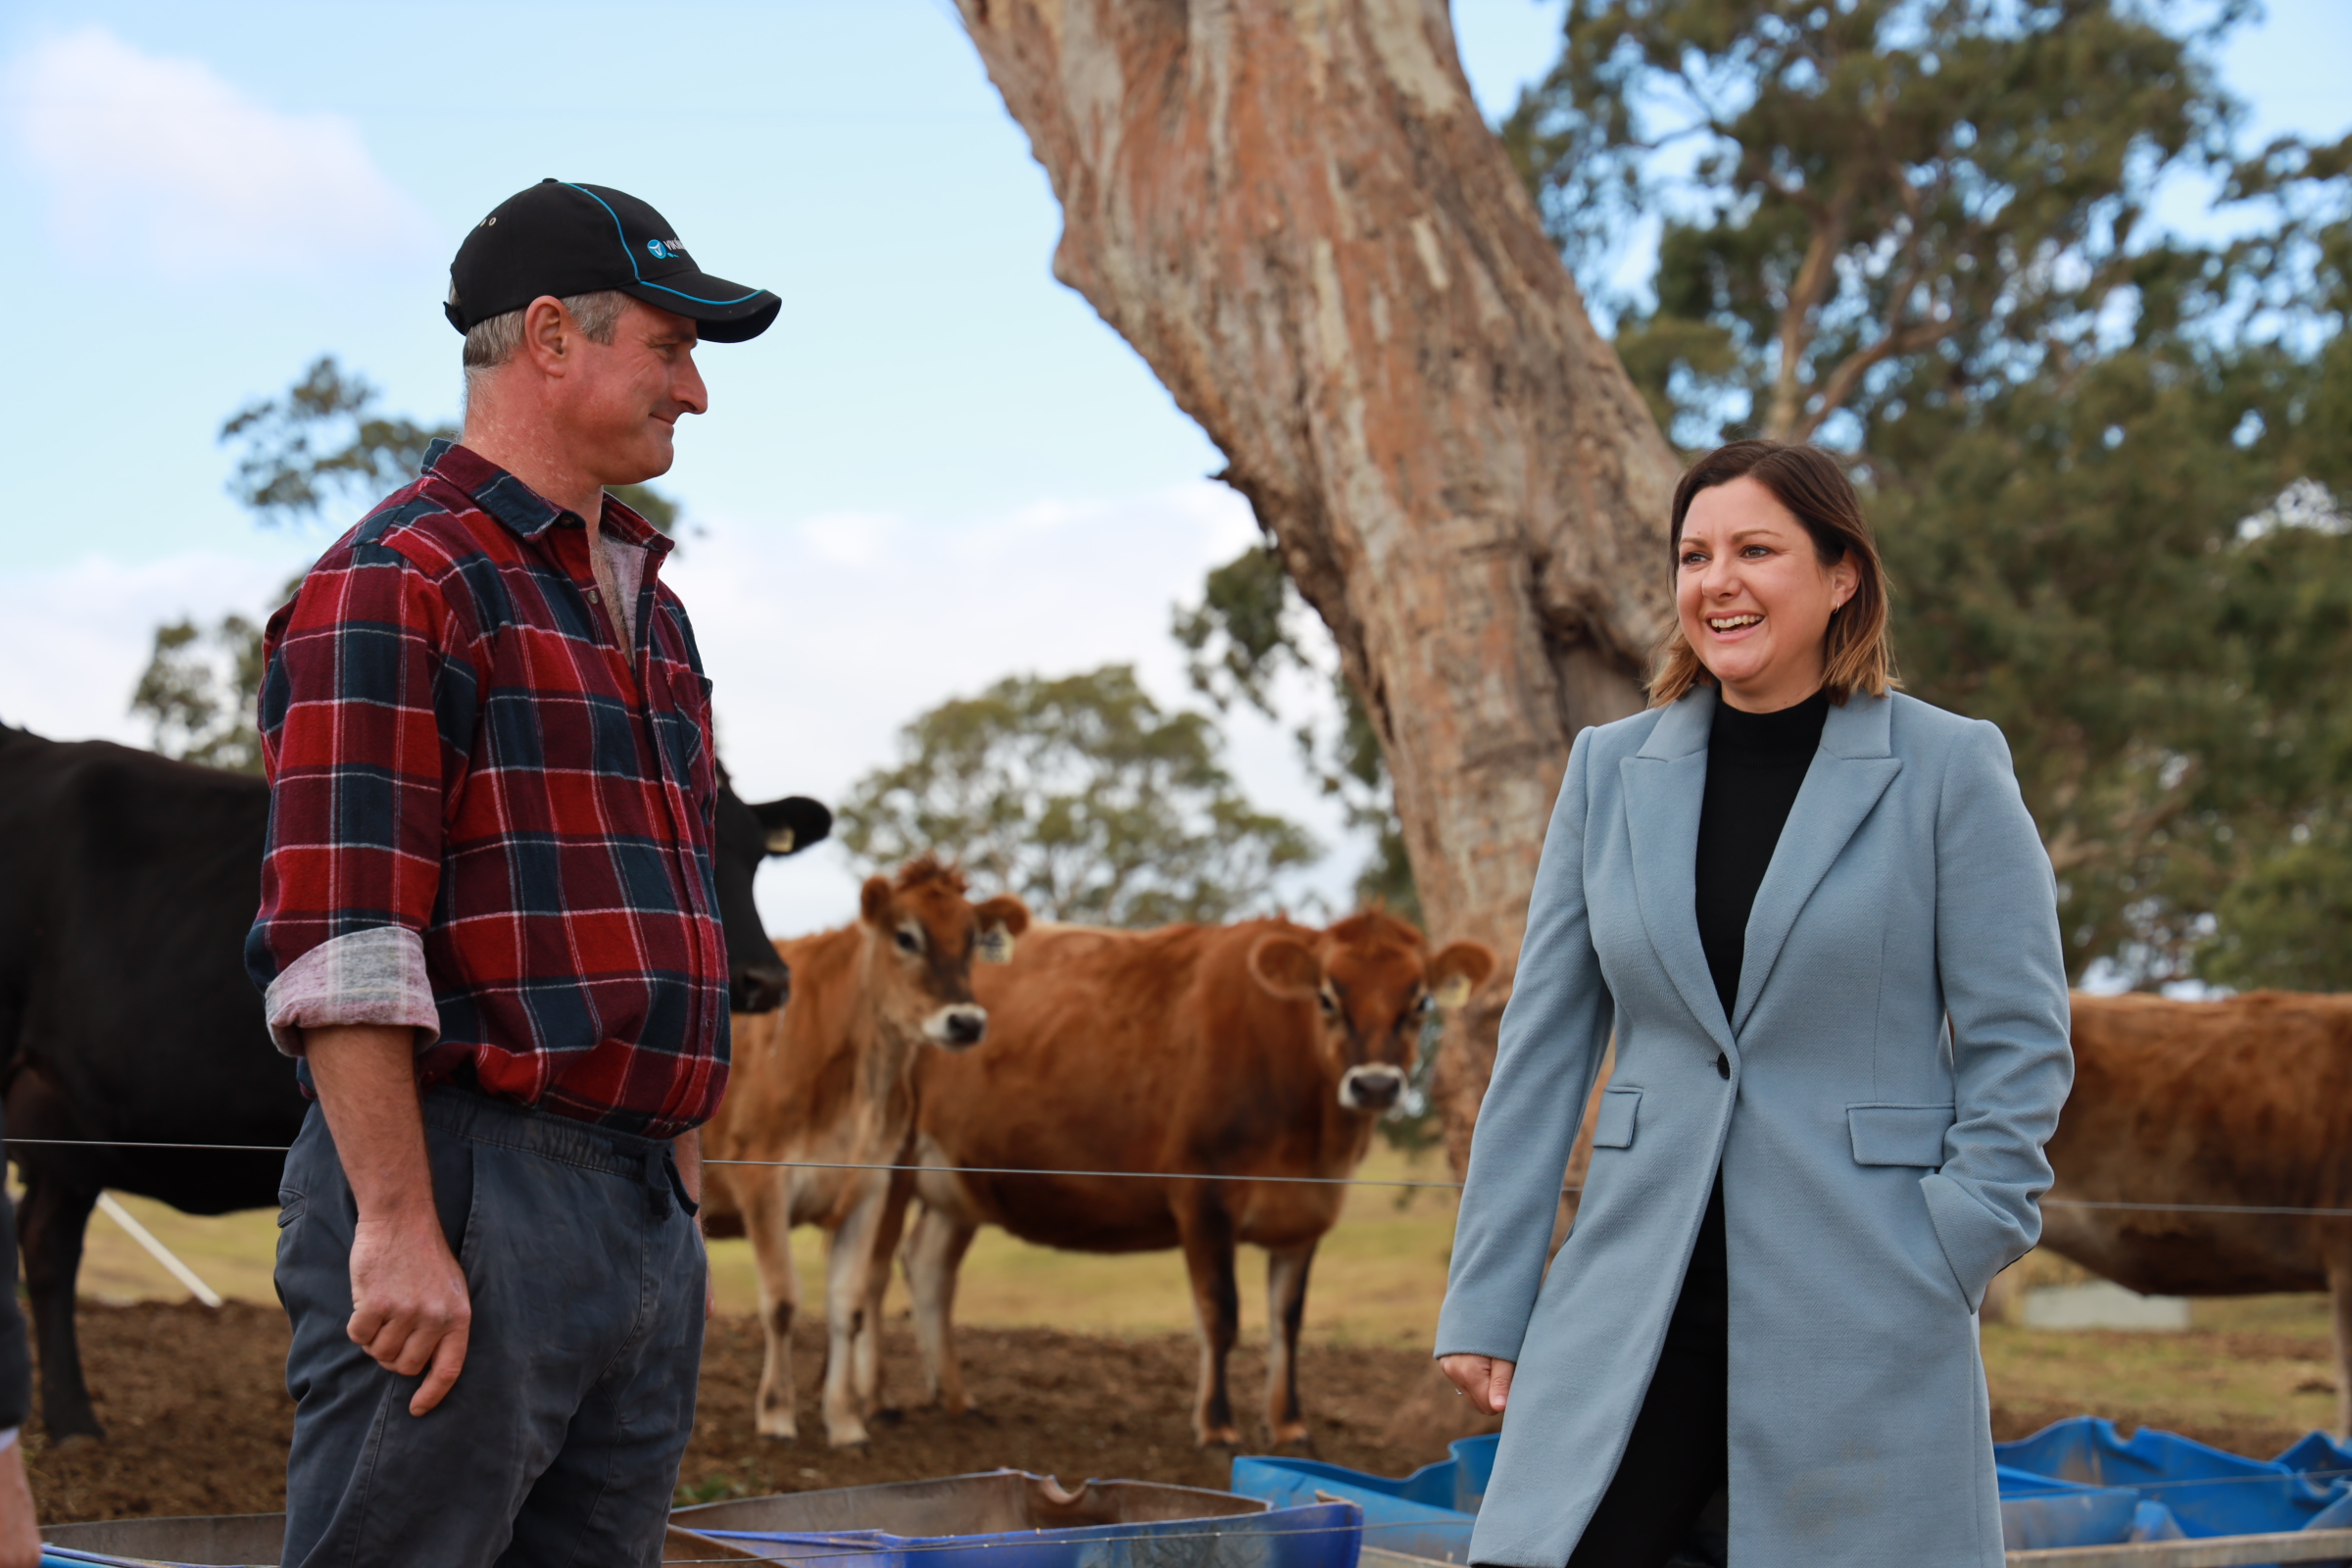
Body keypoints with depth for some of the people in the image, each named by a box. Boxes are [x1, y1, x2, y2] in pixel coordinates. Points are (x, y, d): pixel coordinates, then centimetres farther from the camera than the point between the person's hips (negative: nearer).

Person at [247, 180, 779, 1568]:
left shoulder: (648, 609, 21)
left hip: (641, 1209, 9)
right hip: (464, 1191, -8)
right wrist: (399, 1227, -20)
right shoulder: (398, 583, -7)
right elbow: (338, 944, -15)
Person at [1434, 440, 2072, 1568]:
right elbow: (1544, 1045, 10)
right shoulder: (1611, 768, 9)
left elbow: (2020, 1046, 0)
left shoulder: (1949, 769, -1)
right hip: (1634, 1304, 3)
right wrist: (1486, 1302, 6)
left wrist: (1948, 1263, -8)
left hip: (1858, 1321, -3)